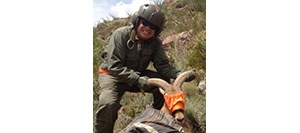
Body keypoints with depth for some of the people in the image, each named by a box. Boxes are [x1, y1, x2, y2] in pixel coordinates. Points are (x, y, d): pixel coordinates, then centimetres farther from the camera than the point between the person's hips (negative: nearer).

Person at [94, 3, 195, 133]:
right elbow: (114, 66, -28)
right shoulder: (120, 35, -23)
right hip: (113, 75, -5)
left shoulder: (155, 42, -7)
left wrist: (178, 74, -31)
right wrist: (136, 79, -41)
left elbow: (162, 64, -10)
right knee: (108, 104, -32)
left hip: (138, 75, 5)